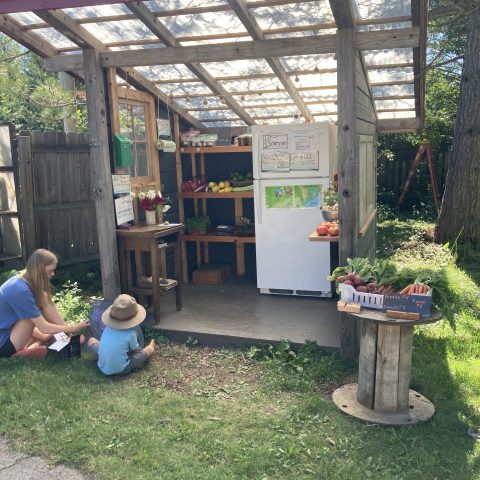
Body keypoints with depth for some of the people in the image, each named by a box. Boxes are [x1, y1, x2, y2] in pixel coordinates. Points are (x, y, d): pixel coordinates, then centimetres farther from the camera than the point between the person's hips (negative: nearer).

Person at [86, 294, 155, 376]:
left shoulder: (107, 329, -5)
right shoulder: (130, 334, -17)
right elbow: (136, 350, -1)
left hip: (103, 368, 4)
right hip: (121, 371, -3)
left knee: (91, 340, 22)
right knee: (150, 349, 7)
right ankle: (148, 348, 40)